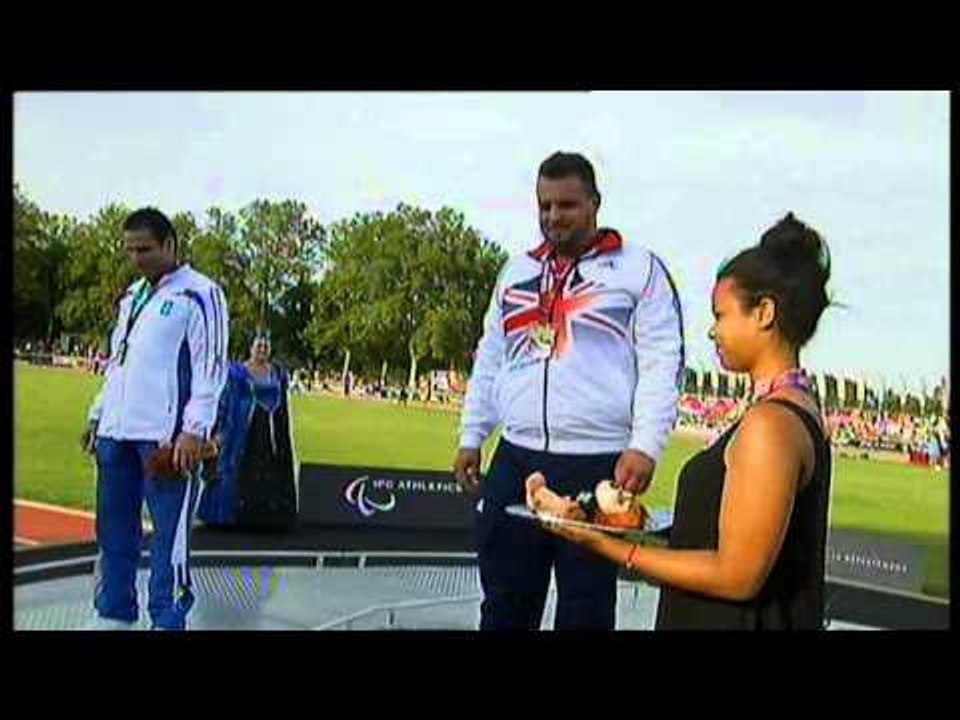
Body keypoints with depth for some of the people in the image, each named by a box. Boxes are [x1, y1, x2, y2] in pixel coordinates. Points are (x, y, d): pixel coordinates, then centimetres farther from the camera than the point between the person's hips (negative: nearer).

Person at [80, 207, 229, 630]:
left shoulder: (199, 294, -4)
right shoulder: (132, 296, 20)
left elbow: (211, 367, -10)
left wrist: (194, 430, -17)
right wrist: (98, 414, 19)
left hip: (167, 435, -8)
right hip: (117, 432, 8)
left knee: (169, 535, -6)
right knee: (113, 531, 10)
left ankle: (168, 621, -1)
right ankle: (113, 615, 19)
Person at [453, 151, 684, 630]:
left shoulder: (639, 269, -1)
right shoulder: (517, 271, 15)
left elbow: (661, 366, -6)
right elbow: (489, 362, 20)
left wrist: (645, 447, -16)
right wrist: (471, 438, 15)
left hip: (597, 464, -5)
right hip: (515, 461, 5)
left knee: (585, 608, 5)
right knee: (504, 600, 10)